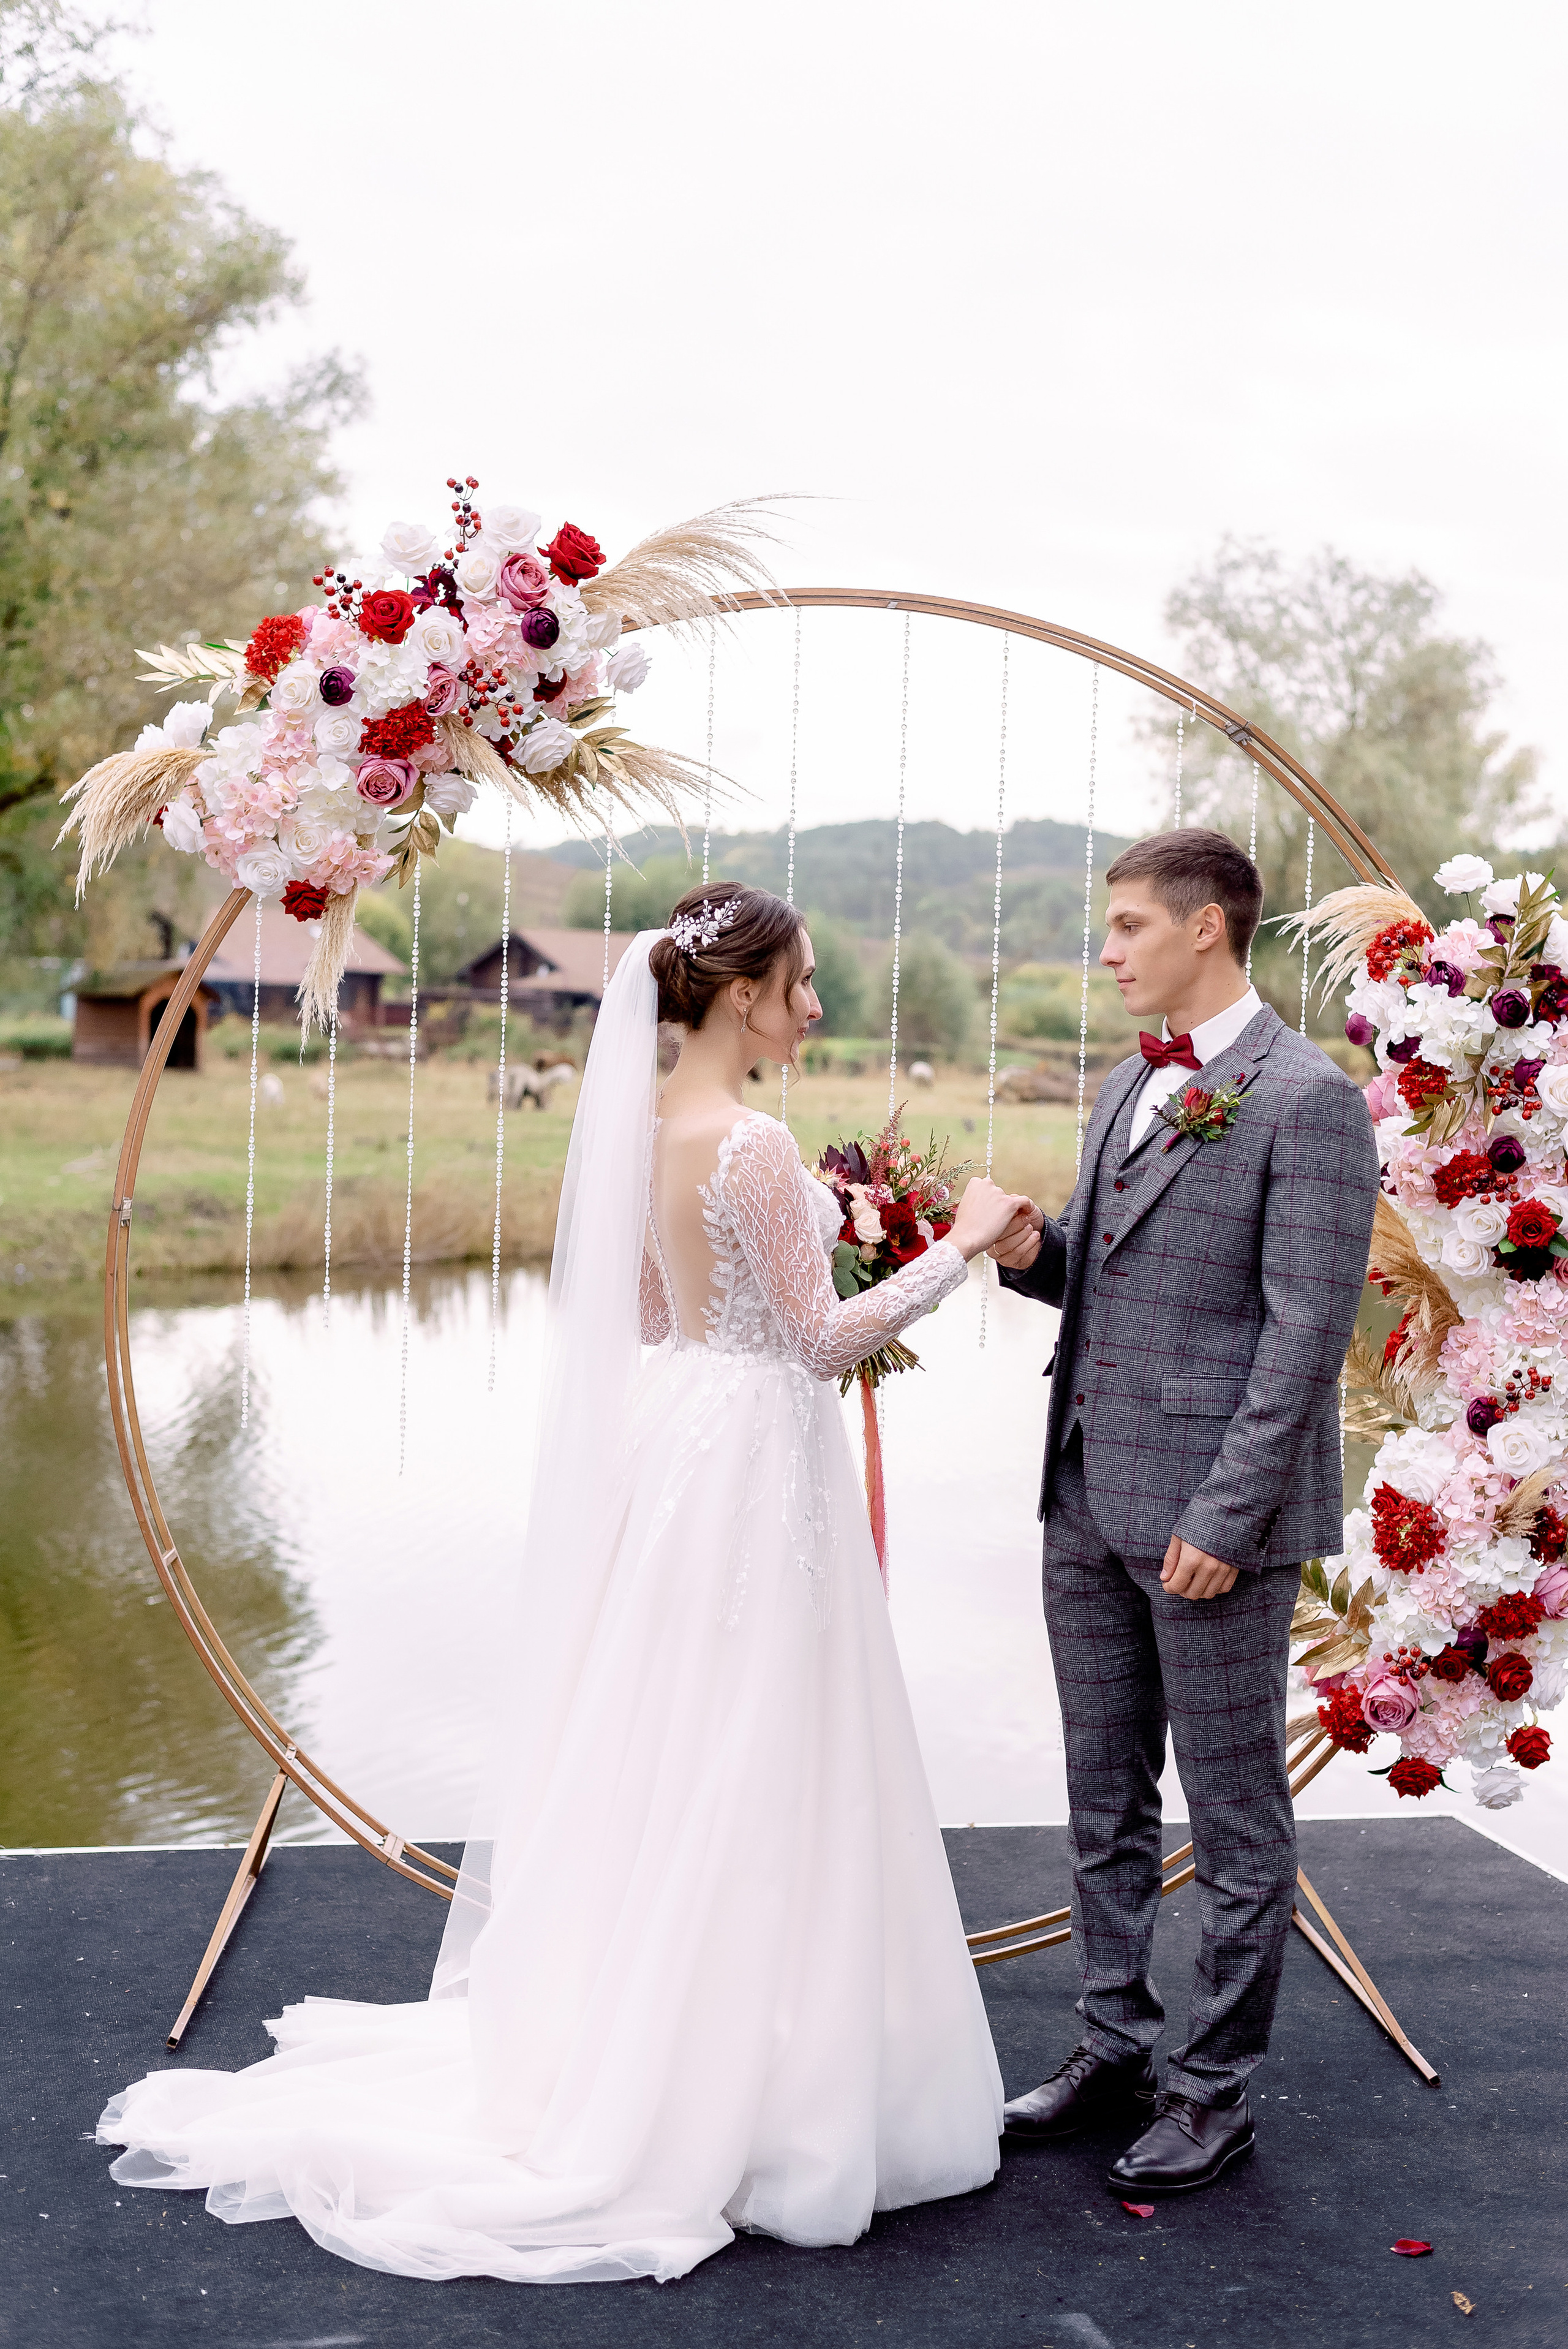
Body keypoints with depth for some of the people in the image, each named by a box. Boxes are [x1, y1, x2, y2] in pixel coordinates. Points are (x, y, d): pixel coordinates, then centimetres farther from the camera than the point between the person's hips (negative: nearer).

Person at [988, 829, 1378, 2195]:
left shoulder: (1308, 1101, -13)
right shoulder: (1135, 1085, 13)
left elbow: (1308, 1331, -17)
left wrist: (1225, 1517, -19)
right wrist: (1033, 1252, -1)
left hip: (1213, 1516, -8)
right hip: (1093, 1503, 8)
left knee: (1236, 1816, 6)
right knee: (1106, 1803, 17)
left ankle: (1219, 2092, 19)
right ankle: (1116, 2052, 31)